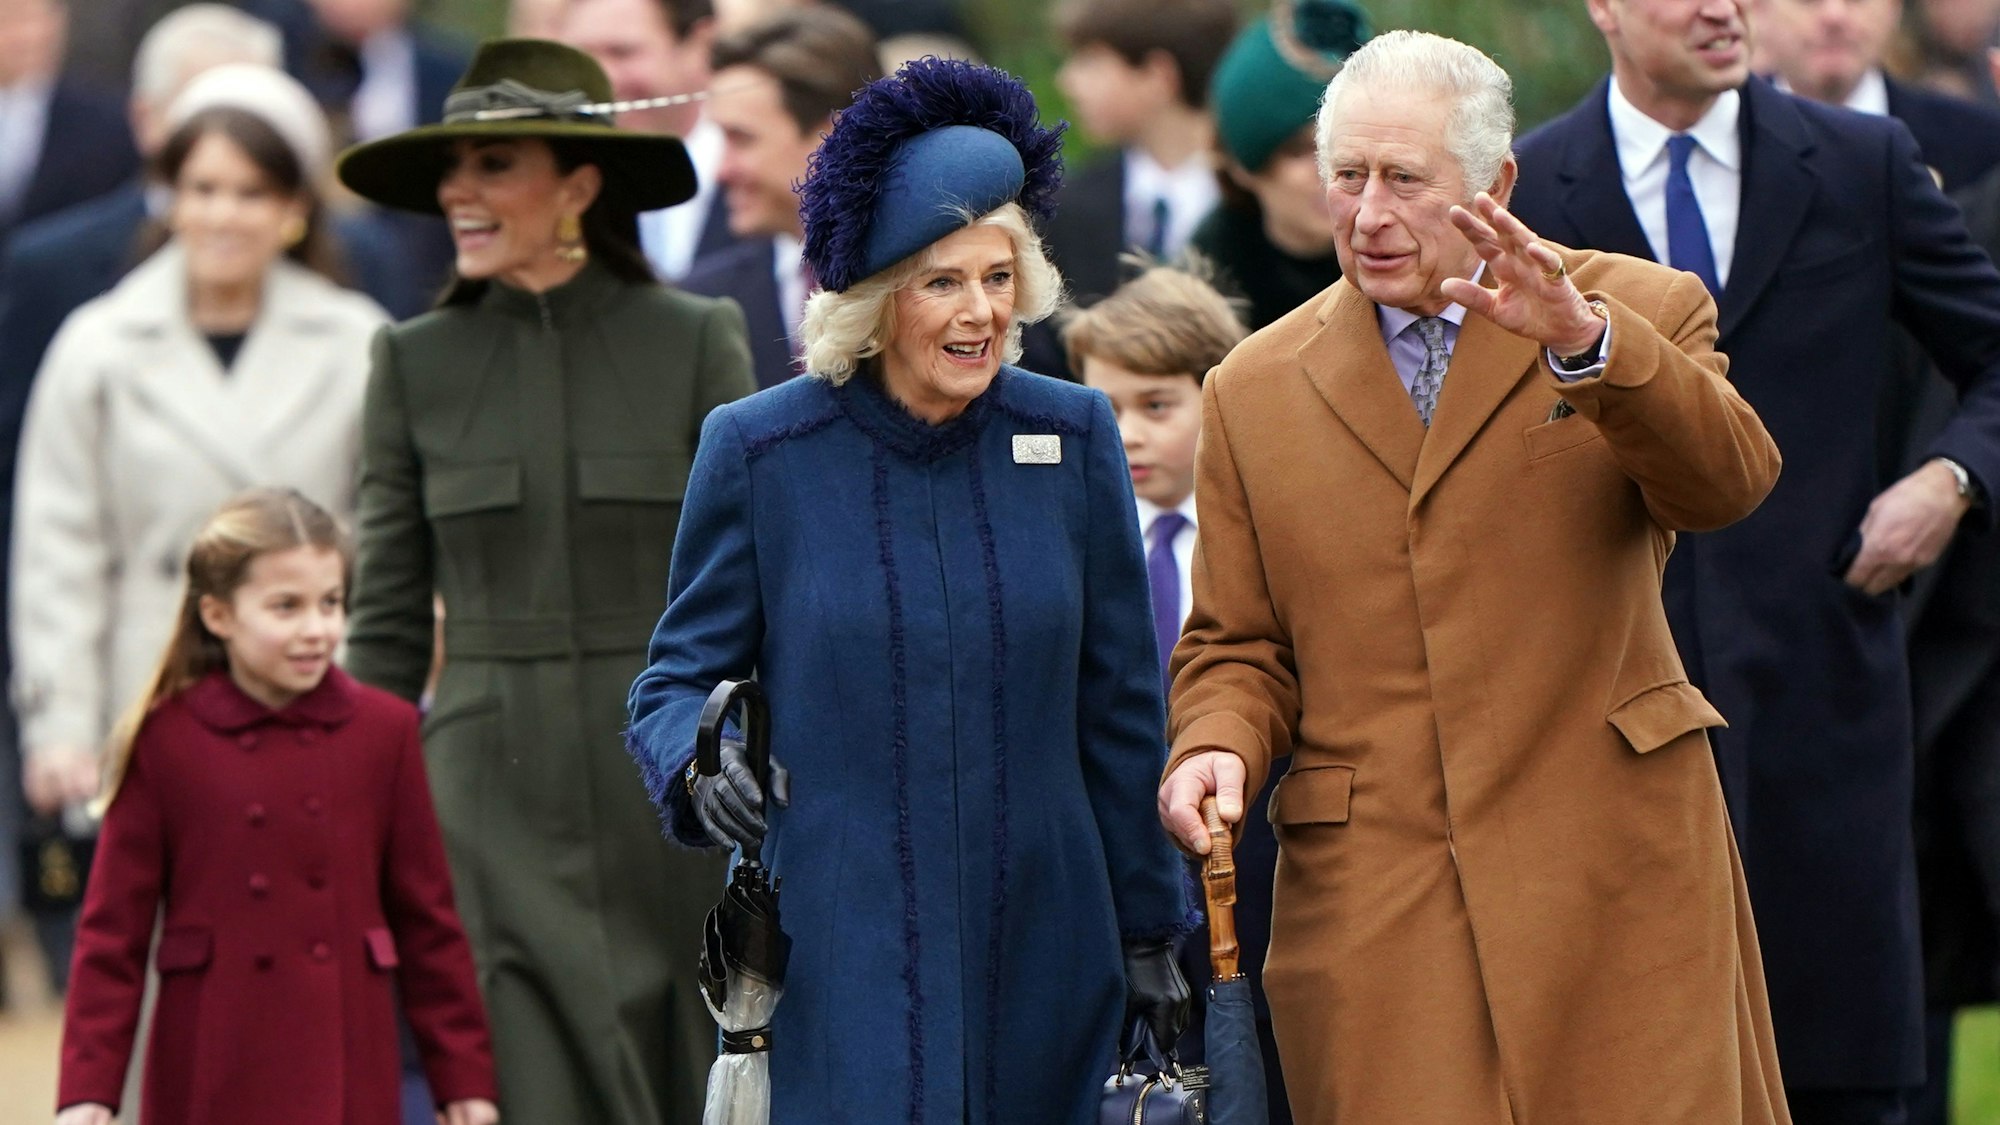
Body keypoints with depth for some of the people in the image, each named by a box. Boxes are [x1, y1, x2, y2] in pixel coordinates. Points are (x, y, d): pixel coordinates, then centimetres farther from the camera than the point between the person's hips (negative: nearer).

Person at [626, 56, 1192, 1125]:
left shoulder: (1073, 438, 5)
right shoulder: (757, 451, -2)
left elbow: (1117, 706, 11)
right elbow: (677, 679, 5)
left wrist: (1147, 926, 11)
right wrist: (699, 770, -18)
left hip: (1039, 952, 3)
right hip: (833, 956, -3)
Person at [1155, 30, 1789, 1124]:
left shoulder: (1640, 315, 4)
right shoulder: (1254, 390, 11)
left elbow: (1727, 479, -15)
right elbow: (1238, 647, 15)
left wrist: (1584, 343, -31)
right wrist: (1219, 746, -7)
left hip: (1615, 872, -1)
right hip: (1371, 897, 1)